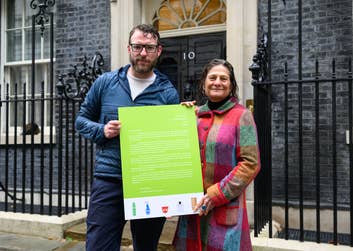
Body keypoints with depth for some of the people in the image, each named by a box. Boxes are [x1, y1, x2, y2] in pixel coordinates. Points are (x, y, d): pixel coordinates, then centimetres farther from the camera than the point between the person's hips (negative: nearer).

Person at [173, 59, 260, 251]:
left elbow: (251, 164, -9)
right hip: (193, 206, 4)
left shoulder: (241, 116, -4)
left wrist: (216, 194, -14)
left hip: (226, 208, -4)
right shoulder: (195, 114, 9)